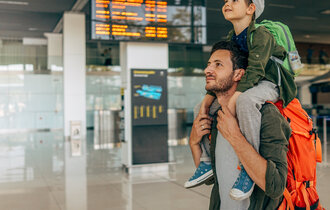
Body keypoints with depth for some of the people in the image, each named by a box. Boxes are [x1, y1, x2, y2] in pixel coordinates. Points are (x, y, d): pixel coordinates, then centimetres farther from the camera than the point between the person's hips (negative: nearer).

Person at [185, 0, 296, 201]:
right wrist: (207, 101, -7)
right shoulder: (230, 39, 7)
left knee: (246, 100, -43)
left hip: (268, 84, -9)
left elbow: (254, 72, -29)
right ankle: (207, 160, 7)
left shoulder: (261, 34, -17)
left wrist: (232, 103, -36)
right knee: (201, 106, 6)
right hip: (243, 87, 9)